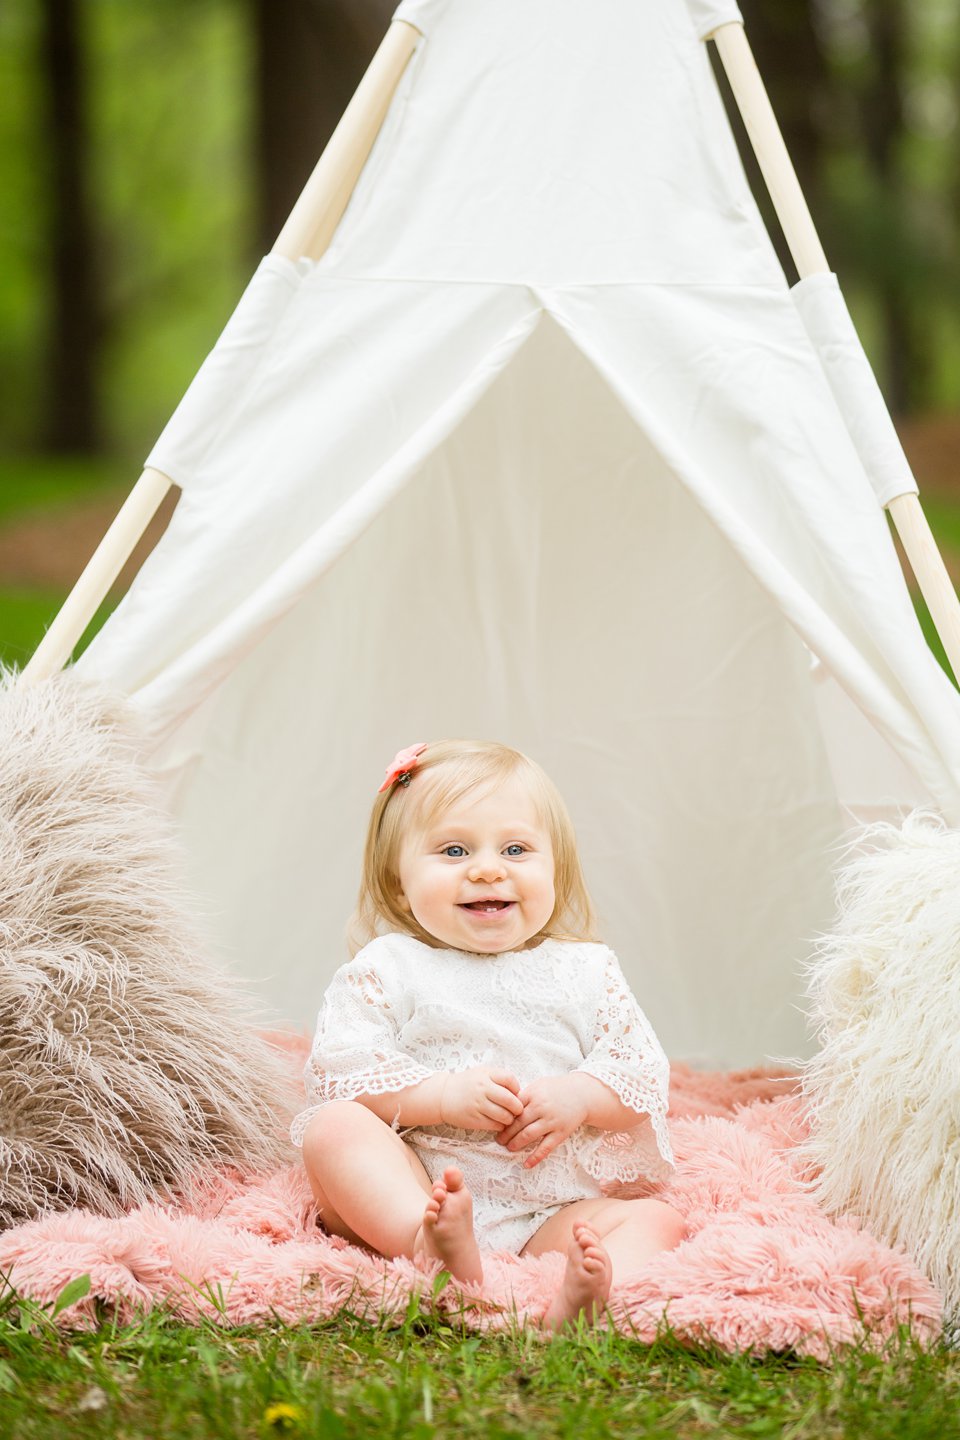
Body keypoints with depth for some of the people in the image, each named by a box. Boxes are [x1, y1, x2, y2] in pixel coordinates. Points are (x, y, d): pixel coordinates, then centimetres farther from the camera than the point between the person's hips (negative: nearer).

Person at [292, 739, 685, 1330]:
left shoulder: (586, 971, 15)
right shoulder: (387, 969, 7)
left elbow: (645, 1073, 10)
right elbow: (338, 1071, -5)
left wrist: (579, 1097, -12)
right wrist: (442, 1095, -18)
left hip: (550, 1210, 3)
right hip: (412, 1186, -2)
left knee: (658, 1219, -19)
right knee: (334, 1125, -26)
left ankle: (582, 1290, -52)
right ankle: (429, 1239, -52)